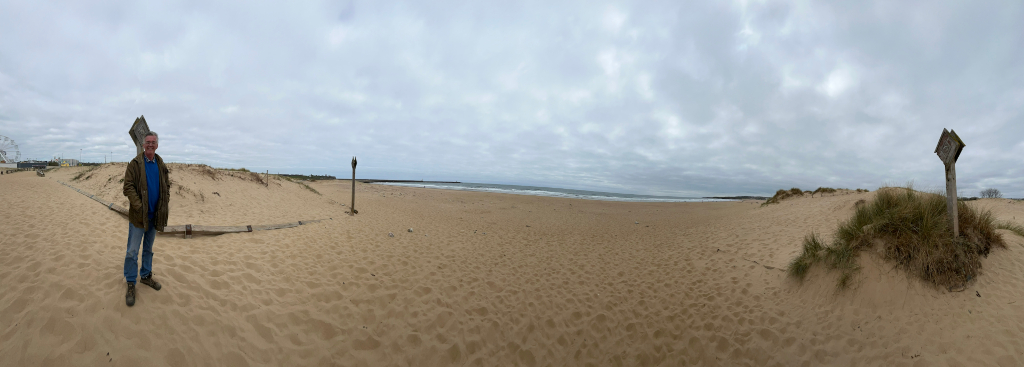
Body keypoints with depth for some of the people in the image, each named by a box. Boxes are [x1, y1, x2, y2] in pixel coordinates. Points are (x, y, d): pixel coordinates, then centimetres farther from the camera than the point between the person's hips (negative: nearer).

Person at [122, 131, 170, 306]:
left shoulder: (161, 165, 6)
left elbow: (167, 185, 12)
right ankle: (131, 285, 9)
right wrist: (139, 207, -20)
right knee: (132, 251, 0)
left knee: (148, 249, 18)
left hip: (155, 215, 5)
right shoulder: (135, 164, -9)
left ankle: (146, 275, 31)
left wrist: (165, 203, -1)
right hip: (138, 215, -4)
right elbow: (128, 187, -13)